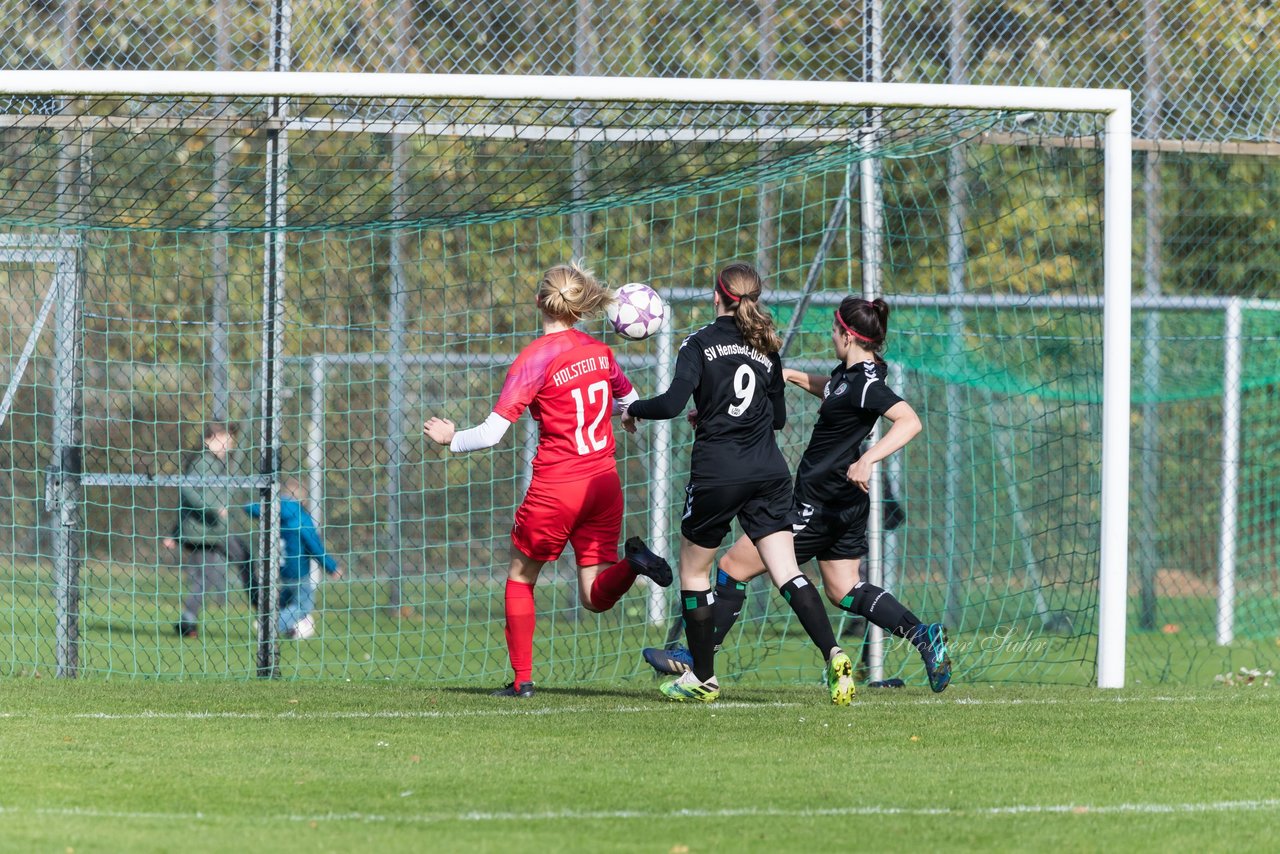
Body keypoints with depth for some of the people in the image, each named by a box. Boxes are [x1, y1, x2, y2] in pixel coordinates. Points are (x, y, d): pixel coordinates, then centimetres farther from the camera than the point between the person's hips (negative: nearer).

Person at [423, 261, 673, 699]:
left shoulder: (534, 360, -12)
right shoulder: (599, 351, 5)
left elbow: (492, 433, -14)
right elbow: (630, 404, 21)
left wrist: (452, 439, 5)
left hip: (555, 489, -4)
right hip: (604, 482, 4)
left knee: (520, 578, 16)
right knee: (596, 596, 8)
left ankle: (522, 679, 13)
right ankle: (632, 561, -22)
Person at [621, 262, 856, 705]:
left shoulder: (700, 344, -4)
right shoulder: (766, 348, 12)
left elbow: (673, 402, -15)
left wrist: (633, 410, 5)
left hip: (716, 473, -4)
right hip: (769, 473, 4)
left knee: (694, 572, 14)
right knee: (787, 574, -1)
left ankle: (702, 678, 19)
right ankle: (832, 654, -23)